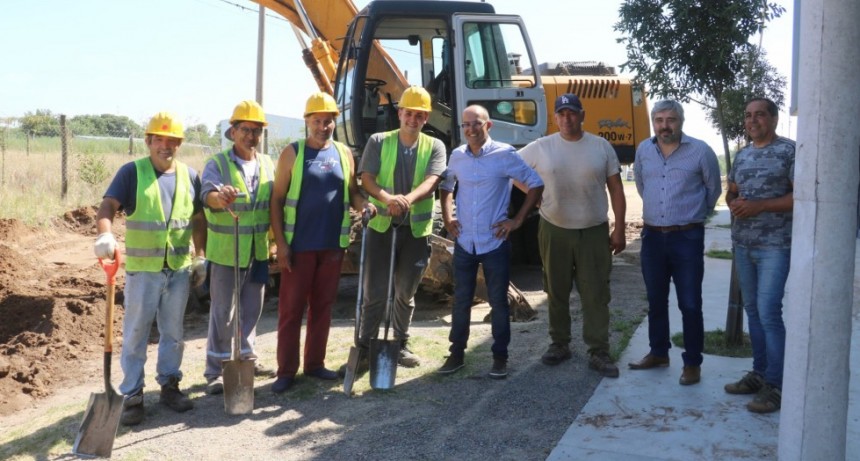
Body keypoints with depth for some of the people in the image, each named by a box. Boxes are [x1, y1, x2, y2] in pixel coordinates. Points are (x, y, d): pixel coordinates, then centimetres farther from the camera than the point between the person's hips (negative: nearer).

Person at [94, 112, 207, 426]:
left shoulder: (189, 175, 8)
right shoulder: (132, 172, -4)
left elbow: (198, 219, 14)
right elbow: (108, 206, -15)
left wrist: (200, 258, 11)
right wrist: (105, 234, -35)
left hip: (180, 269, 3)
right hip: (143, 269, -3)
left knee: (173, 332, 14)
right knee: (135, 335, 3)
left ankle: (169, 385, 27)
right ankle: (132, 395, 12)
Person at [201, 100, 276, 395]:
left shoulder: (267, 164, 6)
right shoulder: (217, 164, -8)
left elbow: (275, 203, 11)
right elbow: (208, 195, -26)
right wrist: (220, 196, -49)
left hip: (258, 251, 5)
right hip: (225, 252, -5)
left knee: (252, 309, 16)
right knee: (222, 312, 2)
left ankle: (246, 357, 34)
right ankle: (216, 370, 12)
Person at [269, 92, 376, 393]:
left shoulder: (344, 153, 8)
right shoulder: (292, 153, -2)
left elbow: (352, 191, 13)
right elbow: (277, 199, -3)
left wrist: (363, 204, -11)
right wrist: (280, 243, -10)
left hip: (333, 244, 4)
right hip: (299, 245, -3)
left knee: (322, 305, 12)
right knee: (291, 307, 2)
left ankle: (315, 363, 24)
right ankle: (286, 370, 10)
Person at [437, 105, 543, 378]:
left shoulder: (505, 154, -8)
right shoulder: (457, 156, 4)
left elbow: (536, 184, -3)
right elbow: (446, 187, 22)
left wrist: (517, 220, -6)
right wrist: (447, 218, 9)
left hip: (495, 242, -3)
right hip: (464, 242, 3)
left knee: (498, 301, 5)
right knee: (461, 301, 10)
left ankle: (500, 357, 17)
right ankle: (456, 353, 21)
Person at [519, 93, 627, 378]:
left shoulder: (601, 147, 0)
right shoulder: (541, 148, -1)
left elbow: (616, 190, 2)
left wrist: (619, 230, -2)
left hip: (594, 232, 0)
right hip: (554, 231, 1)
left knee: (596, 295, 1)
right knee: (557, 293, 11)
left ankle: (599, 353, 7)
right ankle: (559, 344, 24)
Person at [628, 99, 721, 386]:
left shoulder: (700, 151, -7)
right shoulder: (643, 150, 5)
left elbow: (713, 189, 6)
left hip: (687, 237, -4)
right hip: (652, 236, 4)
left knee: (690, 305, 0)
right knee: (656, 301, 15)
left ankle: (692, 363, 10)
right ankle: (658, 353, 29)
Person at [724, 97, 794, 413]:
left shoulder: (790, 151, -7)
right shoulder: (742, 156, 14)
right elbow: (731, 192, 21)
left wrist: (759, 206, -19)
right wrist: (734, 204, -3)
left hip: (775, 245, -7)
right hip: (743, 244, 7)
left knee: (769, 312, -11)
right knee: (752, 310, 11)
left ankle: (775, 386, -3)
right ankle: (759, 373, 21)